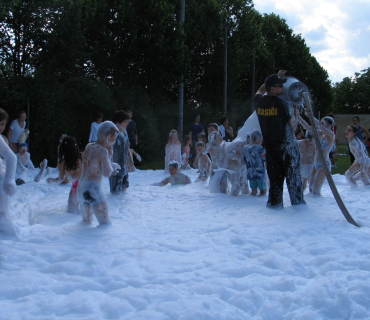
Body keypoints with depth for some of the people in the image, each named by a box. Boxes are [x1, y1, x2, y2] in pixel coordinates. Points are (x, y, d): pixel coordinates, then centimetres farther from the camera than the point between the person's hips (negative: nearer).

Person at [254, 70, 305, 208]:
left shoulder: (258, 102, -3)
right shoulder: (285, 105, -18)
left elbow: (261, 90, 21)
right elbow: (293, 126, -10)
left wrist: (276, 77, 21)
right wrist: (296, 114, 7)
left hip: (271, 148, 4)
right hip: (288, 147, -4)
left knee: (274, 178, 13)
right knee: (293, 176, 8)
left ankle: (275, 203, 17)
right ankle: (297, 202, 16)